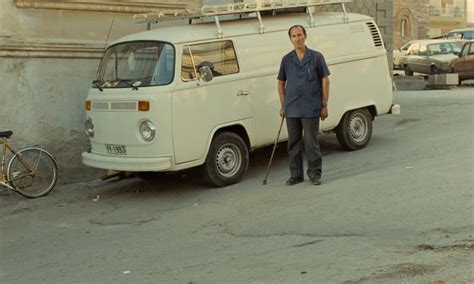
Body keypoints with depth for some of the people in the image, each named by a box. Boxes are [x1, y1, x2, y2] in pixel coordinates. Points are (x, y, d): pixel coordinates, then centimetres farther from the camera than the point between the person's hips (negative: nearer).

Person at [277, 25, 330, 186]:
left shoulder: (316, 57, 0)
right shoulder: (286, 60, 8)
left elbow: (325, 81, 1)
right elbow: (281, 83, 15)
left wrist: (324, 105, -4)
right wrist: (283, 106, 8)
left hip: (311, 109, -3)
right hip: (291, 110, 3)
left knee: (311, 142, -1)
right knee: (293, 143, 8)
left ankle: (315, 173, 11)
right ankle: (296, 175, 18)